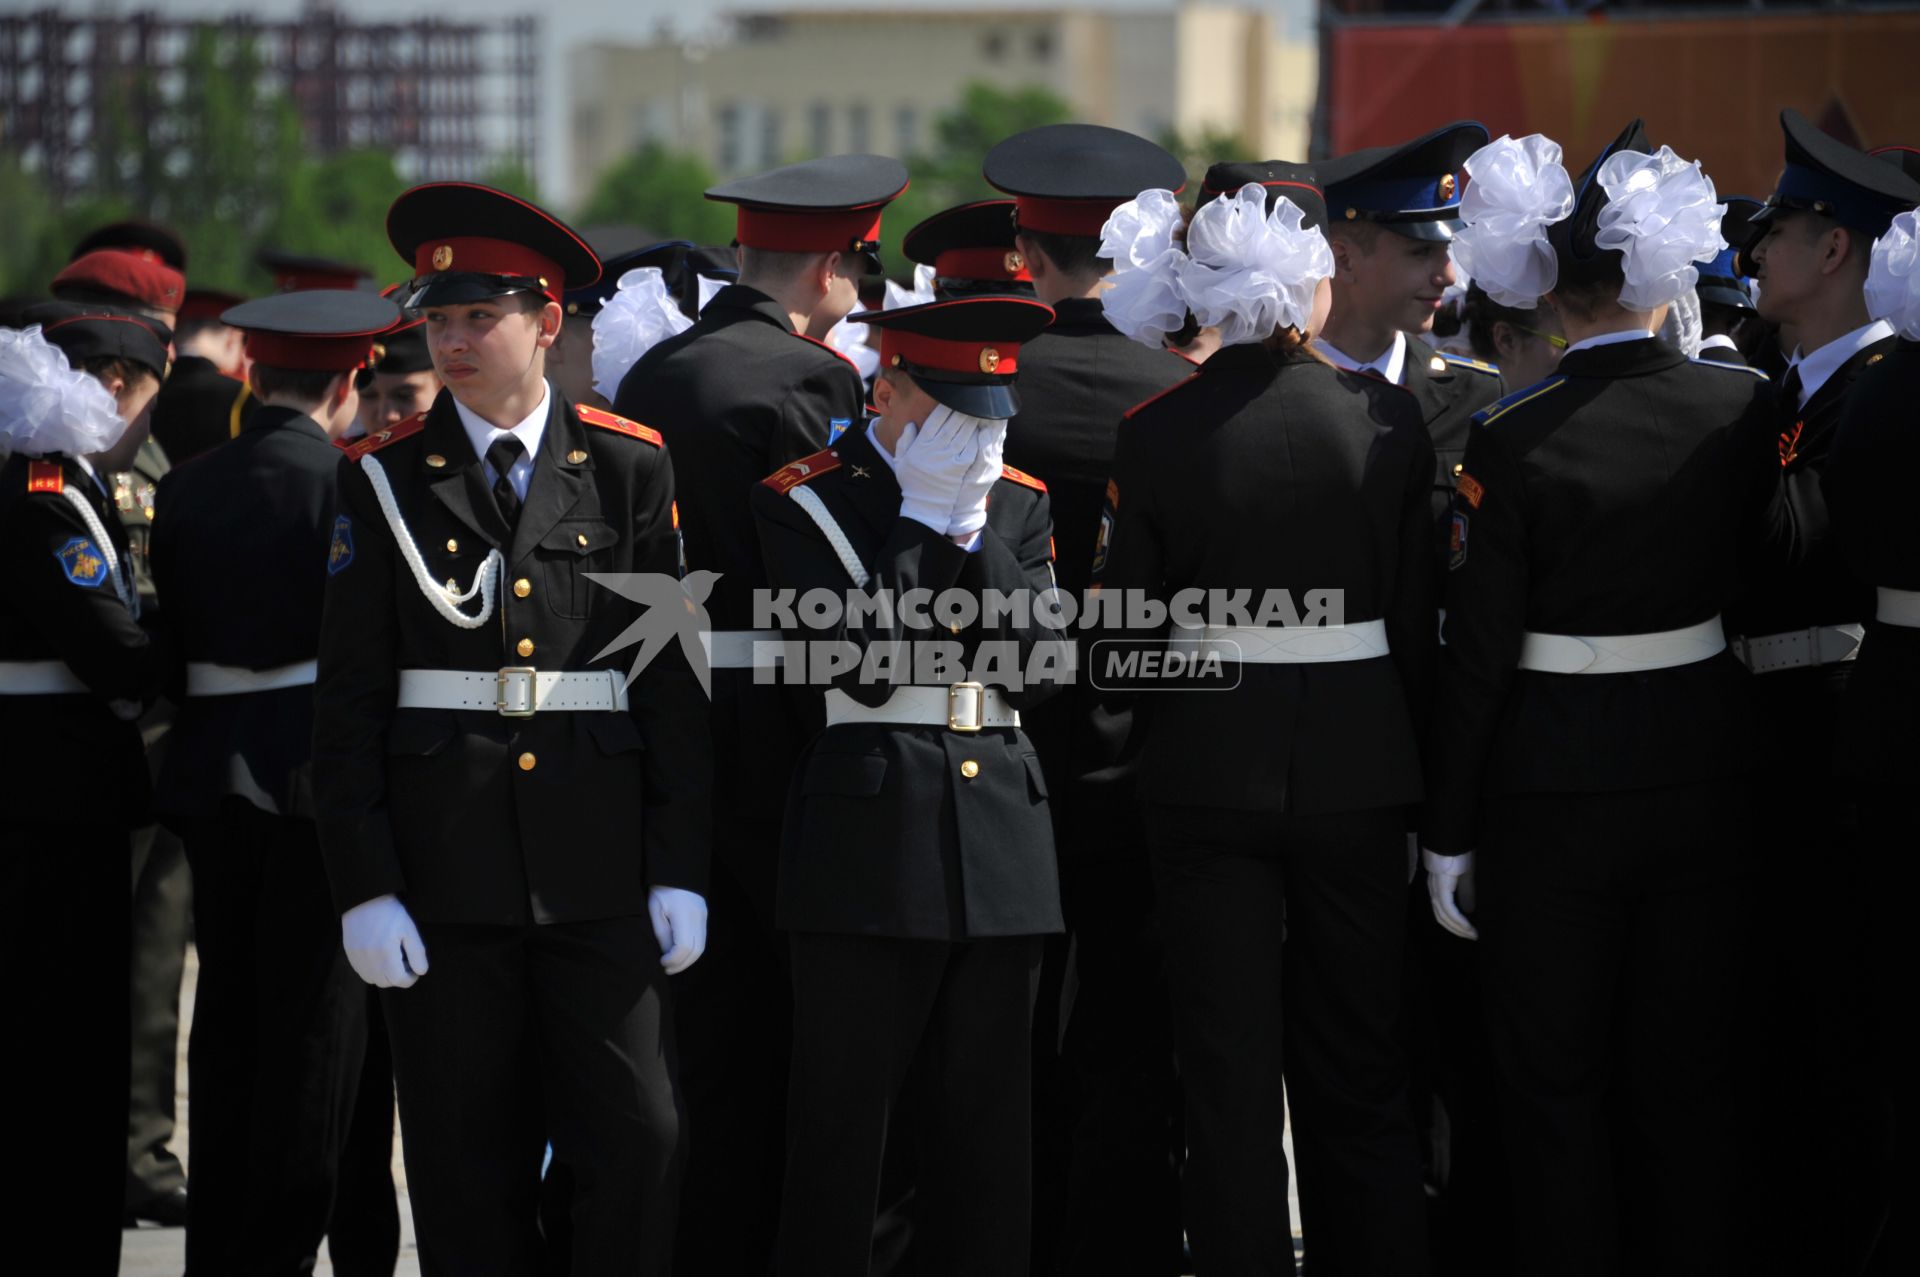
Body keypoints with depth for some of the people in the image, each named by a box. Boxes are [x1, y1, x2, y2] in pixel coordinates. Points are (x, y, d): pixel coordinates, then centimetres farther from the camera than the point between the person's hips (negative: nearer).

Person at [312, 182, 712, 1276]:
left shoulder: (632, 469, 5)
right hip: (446, 875, 0)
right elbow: (348, 702, 2)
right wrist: (365, 889, -5)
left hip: (600, 864, 0)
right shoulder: (384, 480, 4)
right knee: (469, 1166, 4)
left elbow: (675, 679, 4)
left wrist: (681, 872, -1)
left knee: (643, 1140, -6)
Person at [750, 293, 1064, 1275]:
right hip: (870, 835, -5)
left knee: (986, 1123, 6)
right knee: (845, 1122, -3)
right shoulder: (804, 500, -2)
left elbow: (1034, 669, 0)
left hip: (1001, 831, 5)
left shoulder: (1018, 507, 12)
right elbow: (865, 667, -14)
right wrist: (922, 523, -11)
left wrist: (974, 533, -7)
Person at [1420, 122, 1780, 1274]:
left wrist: (1449, 834, -4)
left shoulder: (1512, 443, -15)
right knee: (1691, 1076, 13)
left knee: (1557, 1086, 7)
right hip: (1705, 767, 3)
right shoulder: (1744, 409, -6)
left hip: (1560, 787, -3)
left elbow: (1479, 655, -12)